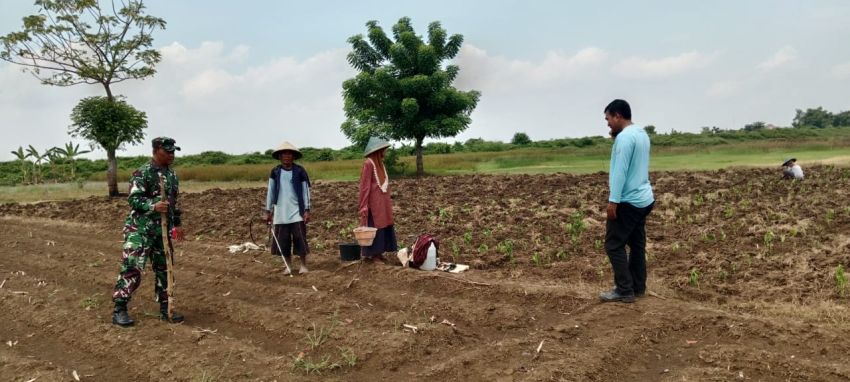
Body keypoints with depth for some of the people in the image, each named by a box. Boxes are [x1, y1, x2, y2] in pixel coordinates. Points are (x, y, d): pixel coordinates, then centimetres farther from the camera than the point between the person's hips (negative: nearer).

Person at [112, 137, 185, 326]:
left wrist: (177, 223, 17)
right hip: (140, 229, -7)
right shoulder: (142, 173, -11)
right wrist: (153, 206, -33)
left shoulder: (172, 174, 11)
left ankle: (165, 308, 19)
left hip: (162, 230, 7)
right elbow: (134, 199, -17)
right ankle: (119, 310, 0)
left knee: (164, 269, 10)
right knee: (132, 268, -9)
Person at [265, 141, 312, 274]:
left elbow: (305, 191, 0)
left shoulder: (300, 171, -1)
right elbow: (270, 192, 8)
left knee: (300, 237, -3)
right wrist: (268, 211, 6)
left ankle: (304, 265, 9)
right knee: (283, 240, 5)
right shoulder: (275, 172, 4)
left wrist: (307, 210, -5)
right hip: (281, 212, 2)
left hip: (297, 211, -2)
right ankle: (288, 266, 16)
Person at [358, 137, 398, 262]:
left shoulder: (380, 163, 12)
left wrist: (388, 202, 16)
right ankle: (369, 254, 6)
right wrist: (364, 206, -19)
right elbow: (365, 186, -16)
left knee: (383, 226, 10)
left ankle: (378, 252, 18)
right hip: (373, 202, -9)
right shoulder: (368, 163, -14)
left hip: (382, 202, 9)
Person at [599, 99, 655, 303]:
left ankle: (624, 291, -3)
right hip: (643, 199, 10)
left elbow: (620, 171, -22)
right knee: (637, 244, 13)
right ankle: (637, 287, 19)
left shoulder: (624, 136, -17)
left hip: (628, 201, -10)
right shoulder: (641, 134, 14)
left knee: (614, 245, -5)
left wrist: (613, 200, -22)